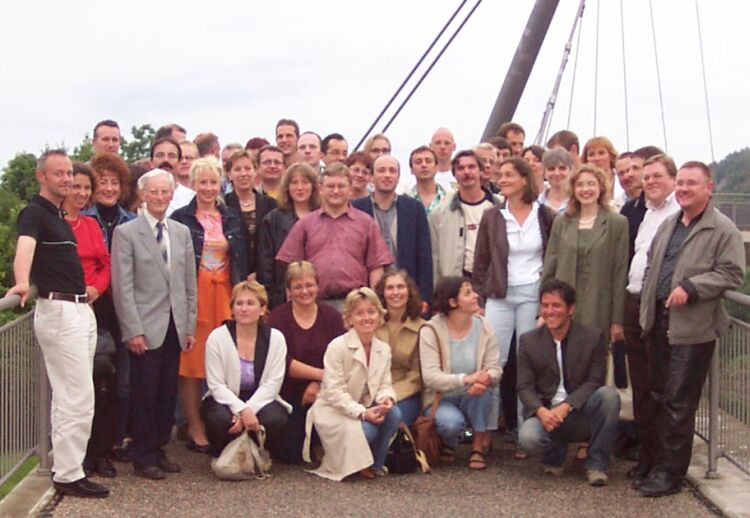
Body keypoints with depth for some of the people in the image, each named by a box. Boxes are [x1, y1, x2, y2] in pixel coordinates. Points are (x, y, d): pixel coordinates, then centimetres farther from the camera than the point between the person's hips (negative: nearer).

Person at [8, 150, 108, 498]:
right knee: (79, 397, -8)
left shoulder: (59, 216, 17)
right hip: (58, 310, -9)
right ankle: (68, 475, -1)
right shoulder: (34, 213, -10)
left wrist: (89, 288, 16)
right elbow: (24, 247, -31)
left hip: (81, 310, 9)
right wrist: (22, 283, -50)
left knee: (67, 396, 15)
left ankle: (63, 464, 24)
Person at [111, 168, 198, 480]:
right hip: (146, 326, -5)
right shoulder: (126, 233, -3)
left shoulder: (182, 232, 12)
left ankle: (159, 450, 20)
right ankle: (144, 458, 11)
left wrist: (190, 326, 8)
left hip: (175, 326, 5)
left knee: (168, 393, 8)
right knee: (145, 393, 0)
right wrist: (133, 330, -13)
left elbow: (189, 283, 13)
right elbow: (122, 287, -8)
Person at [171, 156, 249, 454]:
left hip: (225, 294, 4)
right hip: (192, 293, -3)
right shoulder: (181, 218, 1)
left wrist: (228, 246, 0)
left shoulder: (231, 218, 15)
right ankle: (195, 430, 6)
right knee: (192, 362, -1)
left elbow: (243, 259, 17)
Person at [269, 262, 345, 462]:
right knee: (291, 454, -8)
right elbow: (282, 362, -14)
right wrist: (322, 374, -20)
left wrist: (318, 384, -19)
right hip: (289, 394, -1)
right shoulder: (278, 317, -4)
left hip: (325, 393, 1)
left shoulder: (331, 316, 4)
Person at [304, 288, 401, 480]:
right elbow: (334, 392, -21)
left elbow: (385, 385, 2)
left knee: (394, 414, -23)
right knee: (365, 430, -34)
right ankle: (357, 464, 1)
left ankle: (375, 464, -3)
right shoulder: (337, 347, -16)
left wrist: (386, 398, -25)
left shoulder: (384, 350, 4)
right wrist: (362, 413, -32)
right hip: (333, 410, -6)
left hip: (365, 409, 6)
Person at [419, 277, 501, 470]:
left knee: (481, 388, -30)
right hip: (440, 399, -3)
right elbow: (430, 377, -23)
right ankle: (448, 444, 5)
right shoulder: (431, 331, -14)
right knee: (452, 422, -34)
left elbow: (495, 369, -10)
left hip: (473, 400, 3)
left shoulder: (484, 327, -4)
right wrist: (465, 379, -37)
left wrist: (487, 378, -36)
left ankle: (478, 447, -11)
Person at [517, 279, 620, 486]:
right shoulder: (529, 341, 2)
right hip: (545, 413, 0)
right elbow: (525, 387, -2)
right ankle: (556, 453, 7)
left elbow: (594, 381, -8)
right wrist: (542, 411, -22)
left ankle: (596, 464, -13)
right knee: (528, 437, -32)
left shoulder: (593, 337, -2)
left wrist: (565, 407, -22)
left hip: (581, 413, 0)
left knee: (609, 394, -30)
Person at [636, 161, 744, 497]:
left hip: (692, 327, -7)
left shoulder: (723, 229, -7)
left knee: (678, 402, -3)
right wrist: (647, 308, 14)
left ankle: (671, 472, 6)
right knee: (660, 397, 15)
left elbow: (732, 273, -13)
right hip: (659, 322, 7)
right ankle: (660, 458, 28)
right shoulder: (668, 226, 16)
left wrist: (690, 288, -21)